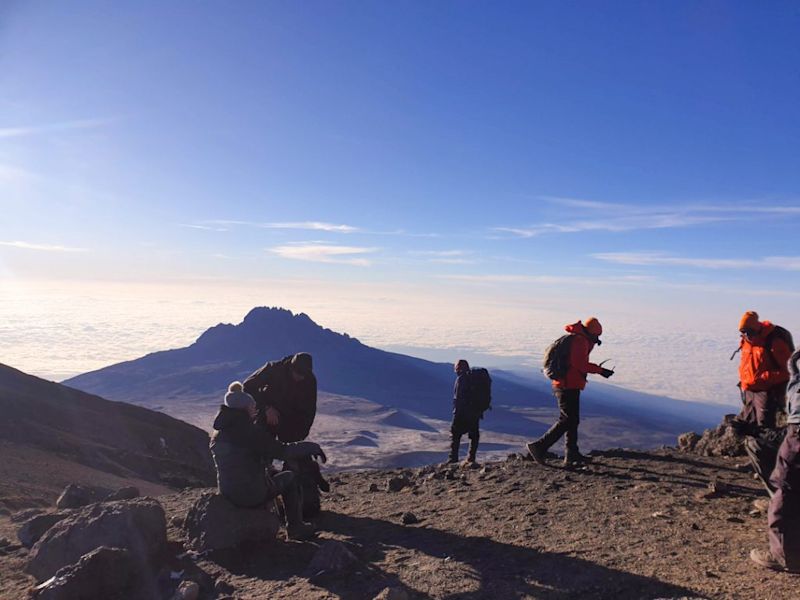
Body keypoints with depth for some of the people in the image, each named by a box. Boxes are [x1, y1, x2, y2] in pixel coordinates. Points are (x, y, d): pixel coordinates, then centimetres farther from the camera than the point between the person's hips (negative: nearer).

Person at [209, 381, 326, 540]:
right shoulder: (252, 432, -20)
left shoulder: (217, 435, 1)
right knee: (290, 478, 18)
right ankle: (295, 528, 22)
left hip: (227, 494, 7)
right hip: (255, 496, -6)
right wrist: (312, 447, -8)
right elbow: (283, 451, -19)